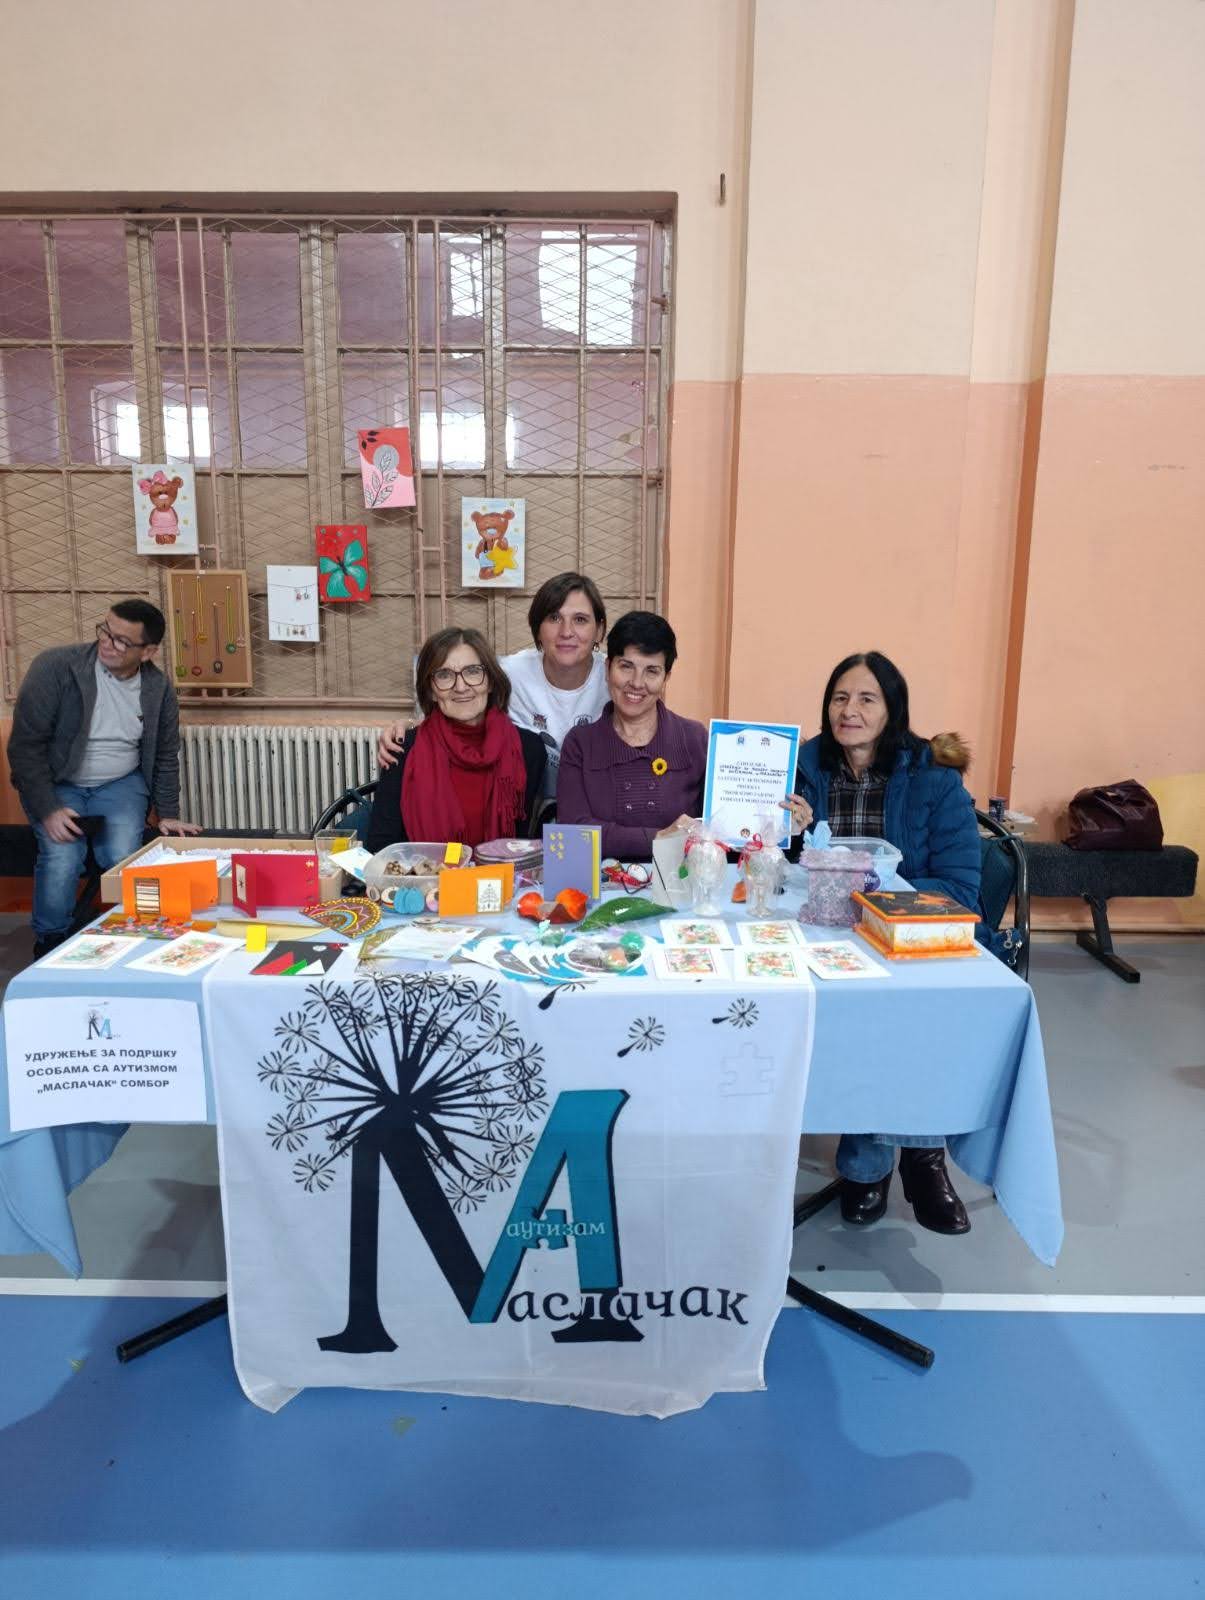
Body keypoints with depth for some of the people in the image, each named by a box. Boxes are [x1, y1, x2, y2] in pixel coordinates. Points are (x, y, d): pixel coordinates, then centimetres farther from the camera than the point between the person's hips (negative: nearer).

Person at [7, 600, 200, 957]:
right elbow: (25, 745, -16)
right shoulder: (54, 667, -19)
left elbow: (165, 757, 6)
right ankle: (50, 948, 0)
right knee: (62, 856, -25)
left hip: (121, 784, 2)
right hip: (56, 782, -2)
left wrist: (167, 814, 2)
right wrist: (48, 809, -22)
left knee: (122, 857, -22)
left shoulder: (159, 690, -7)